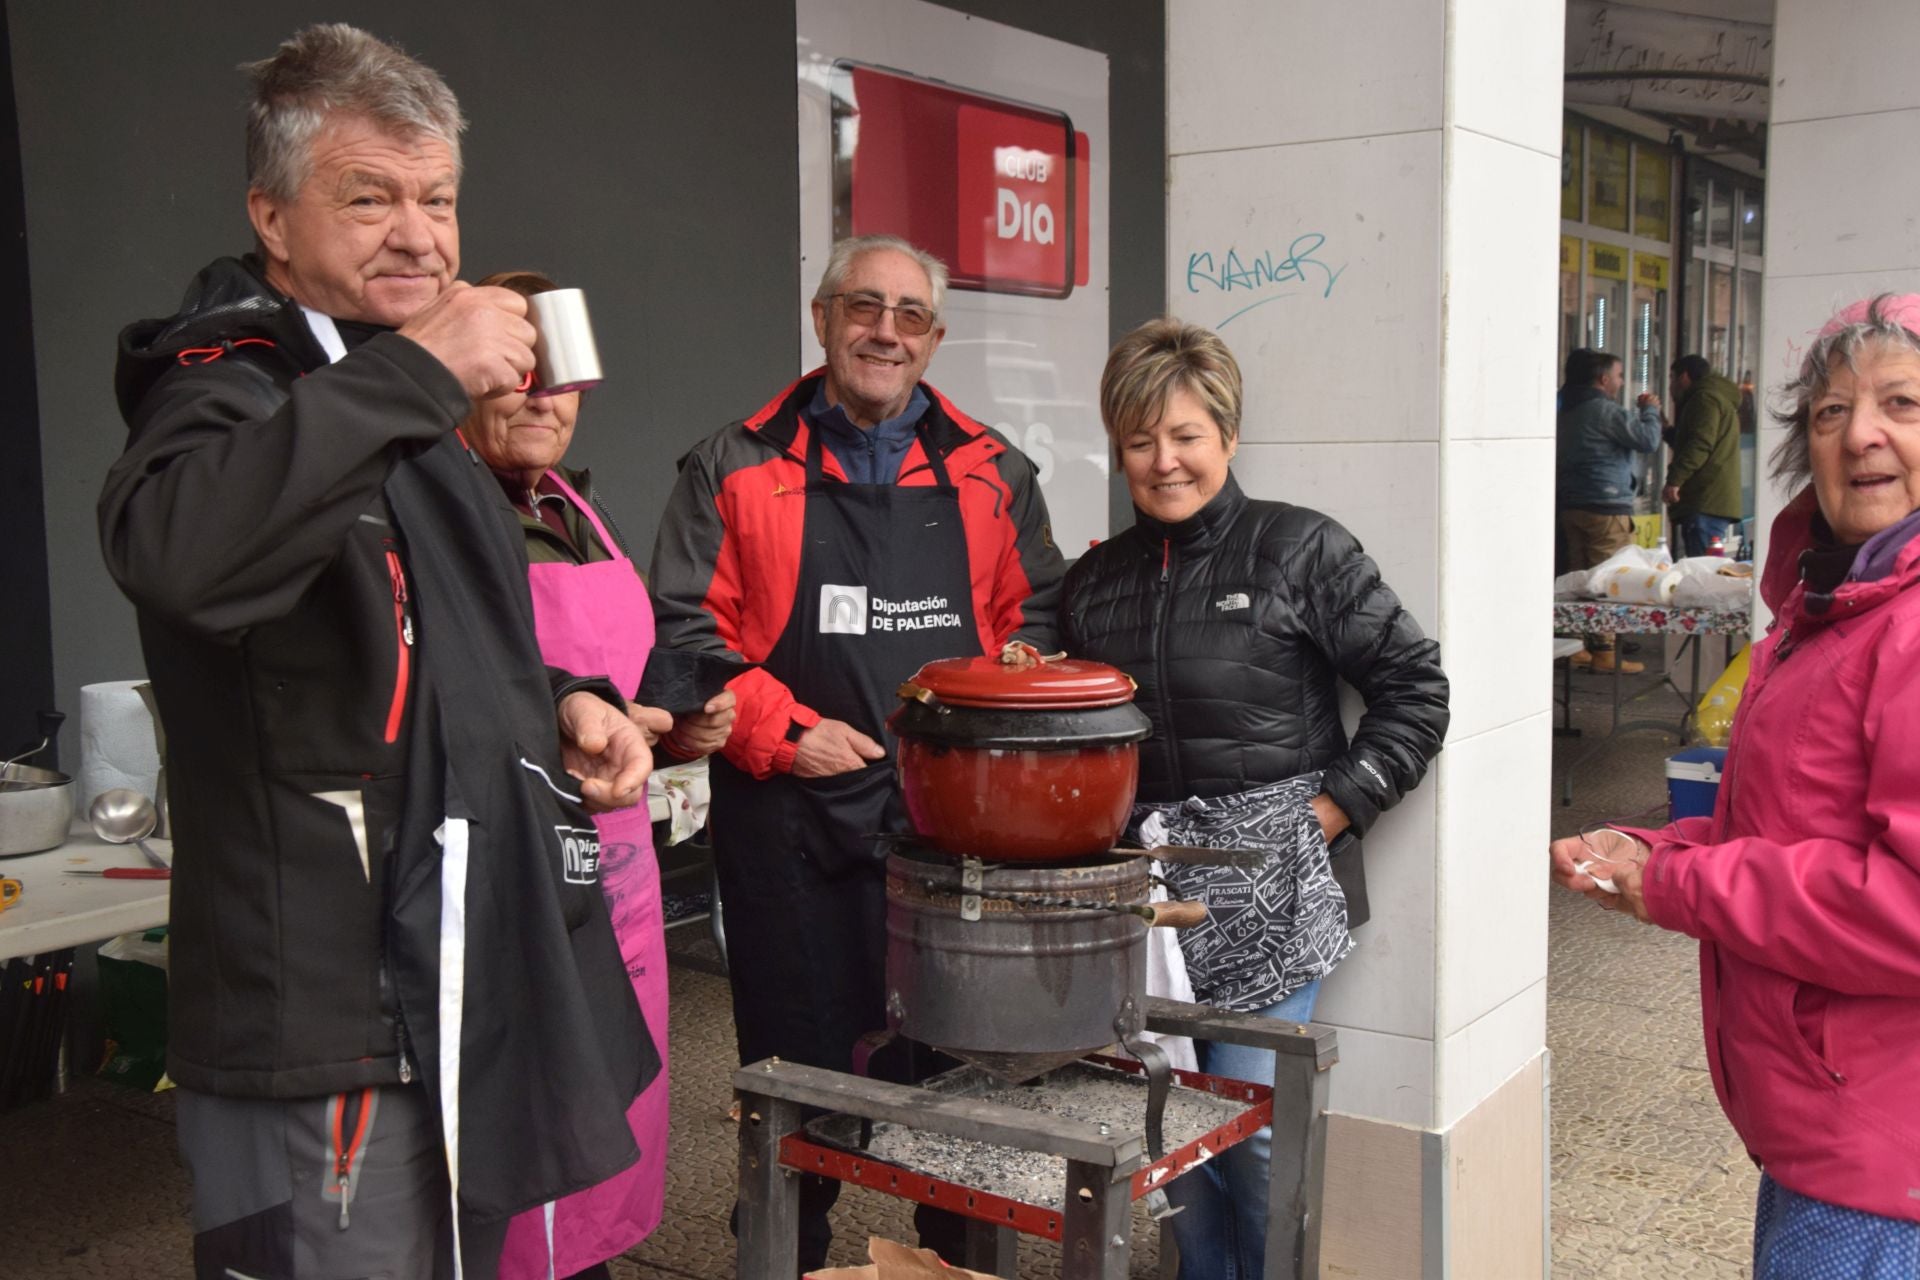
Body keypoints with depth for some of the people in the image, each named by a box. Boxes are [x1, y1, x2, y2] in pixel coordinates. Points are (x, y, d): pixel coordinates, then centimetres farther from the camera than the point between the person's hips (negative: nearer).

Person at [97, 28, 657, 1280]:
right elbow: (172, 545, -38)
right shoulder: (234, 387, -13)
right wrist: (415, 371, -33)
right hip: (333, 1028, -9)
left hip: (465, 982, 9)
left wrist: (562, 702, 7)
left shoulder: (403, 417, 16)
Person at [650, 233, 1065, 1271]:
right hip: (791, 813, -2)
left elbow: (1037, 611, 16)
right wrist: (784, 732, -10)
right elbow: (685, 632, 0)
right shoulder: (737, 468, 4)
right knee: (799, 1064, 8)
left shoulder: (989, 472, 12)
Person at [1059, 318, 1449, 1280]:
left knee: (1251, 1125, 0)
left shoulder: (1301, 550, -5)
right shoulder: (1096, 582, 10)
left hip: (1265, 890, -4)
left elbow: (1414, 689, -5)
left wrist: (1329, 810, -9)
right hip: (1145, 882, 5)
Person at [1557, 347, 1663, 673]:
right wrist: (1650, 411, 2)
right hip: (1606, 508, -9)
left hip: (1570, 507, 9)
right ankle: (1604, 652, -4)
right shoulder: (1605, 410, -13)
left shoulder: (1567, 411, 16)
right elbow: (1648, 440, -12)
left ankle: (1579, 647, 14)